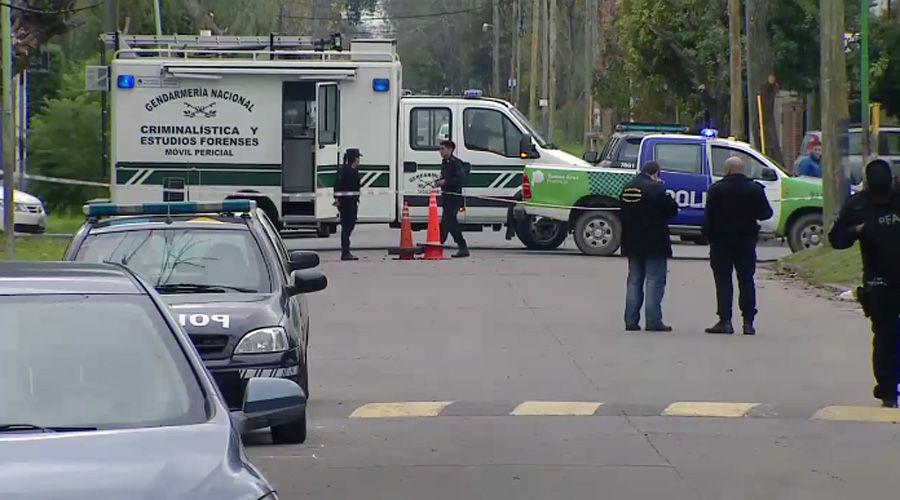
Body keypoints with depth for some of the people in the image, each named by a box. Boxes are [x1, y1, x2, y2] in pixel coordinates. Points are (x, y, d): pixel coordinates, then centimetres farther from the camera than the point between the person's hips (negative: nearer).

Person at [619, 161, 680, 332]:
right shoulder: (655, 189, -15)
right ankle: (653, 321, -6)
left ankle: (631, 320, 11)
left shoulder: (627, 189, 9)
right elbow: (672, 209, -10)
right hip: (654, 243, -7)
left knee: (634, 281, 13)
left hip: (632, 242, 7)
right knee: (655, 281, -2)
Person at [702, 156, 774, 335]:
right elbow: (765, 213, 1)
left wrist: (708, 236, -1)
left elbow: (708, 217, -9)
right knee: (746, 281, 7)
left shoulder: (716, 190, -6)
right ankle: (748, 322, 4)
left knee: (723, 281, 0)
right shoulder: (755, 189, 0)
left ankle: (725, 321, -7)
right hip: (746, 240, 2)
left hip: (721, 240, -2)